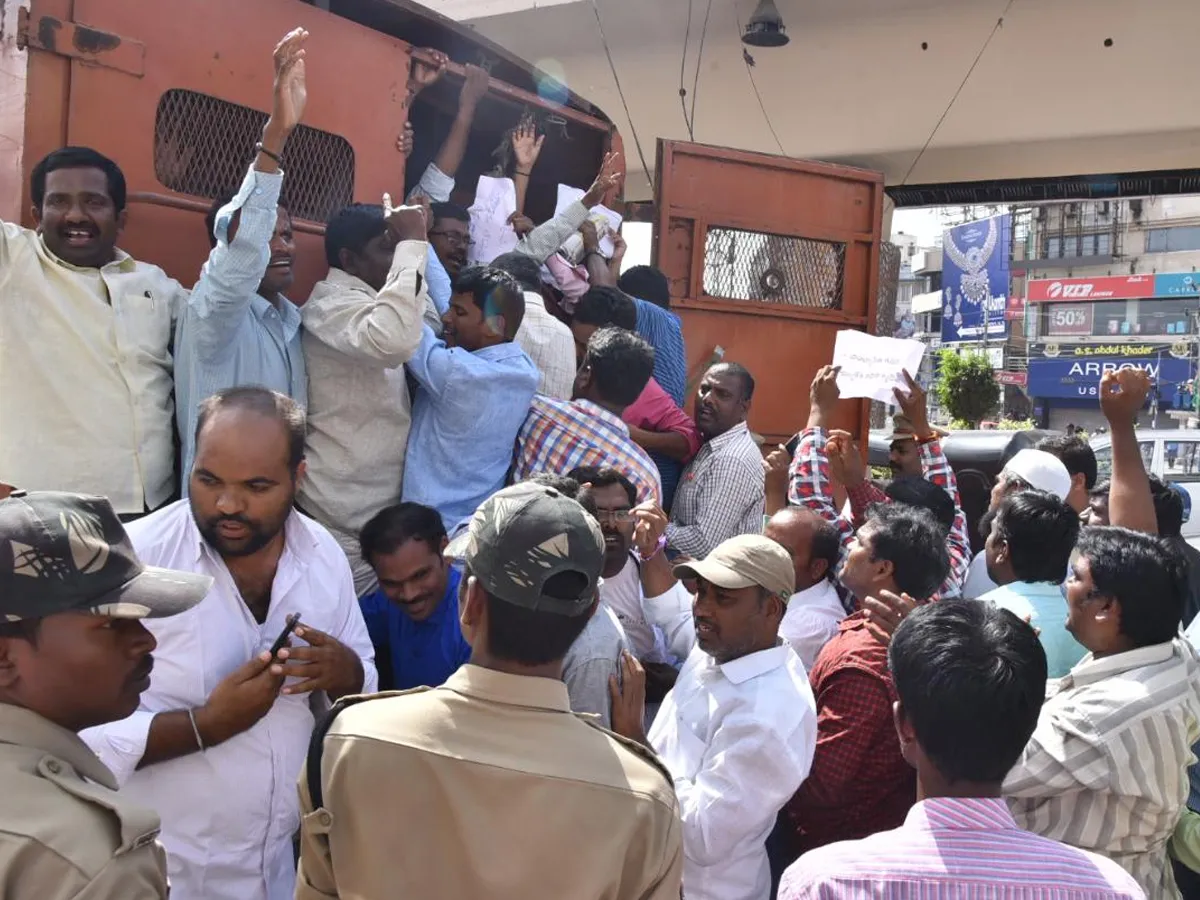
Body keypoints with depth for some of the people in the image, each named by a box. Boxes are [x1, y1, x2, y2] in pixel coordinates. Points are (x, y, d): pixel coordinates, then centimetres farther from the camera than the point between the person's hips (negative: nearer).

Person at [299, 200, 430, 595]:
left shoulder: (365, 302, 15)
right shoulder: (332, 305, -16)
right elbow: (394, 340, -36)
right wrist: (412, 244, -28)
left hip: (378, 501, 10)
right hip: (347, 514, -10)